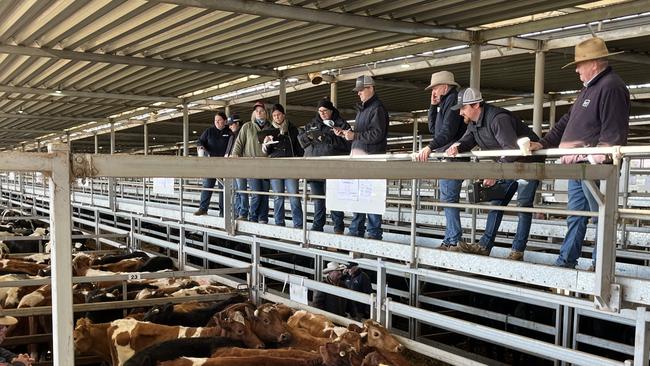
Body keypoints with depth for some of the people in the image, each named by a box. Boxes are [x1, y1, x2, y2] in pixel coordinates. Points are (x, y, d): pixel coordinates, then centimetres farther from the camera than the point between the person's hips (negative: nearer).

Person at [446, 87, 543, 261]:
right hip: (507, 164, 9)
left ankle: (518, 250, -4)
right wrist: (457, 147, -21)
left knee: (524, 205, -8)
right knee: (496, 202, 5)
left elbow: (512, 150, -36)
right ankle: (484, 246, 7)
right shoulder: (473, 123, -1)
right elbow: (467, 140, 3)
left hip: (527, 162, -9)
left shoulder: (498, 119, -30)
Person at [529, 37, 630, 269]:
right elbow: (567, 121, 25)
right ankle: (565, 262, 19)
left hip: (594, 167, -10)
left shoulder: (611, 87, -12)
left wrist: (591, 157, -20)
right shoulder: (589, 88, 21)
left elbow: (613, 135, -19)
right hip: (577, 166, 10)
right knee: (575, 217, 13)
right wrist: (543, 144, 19)